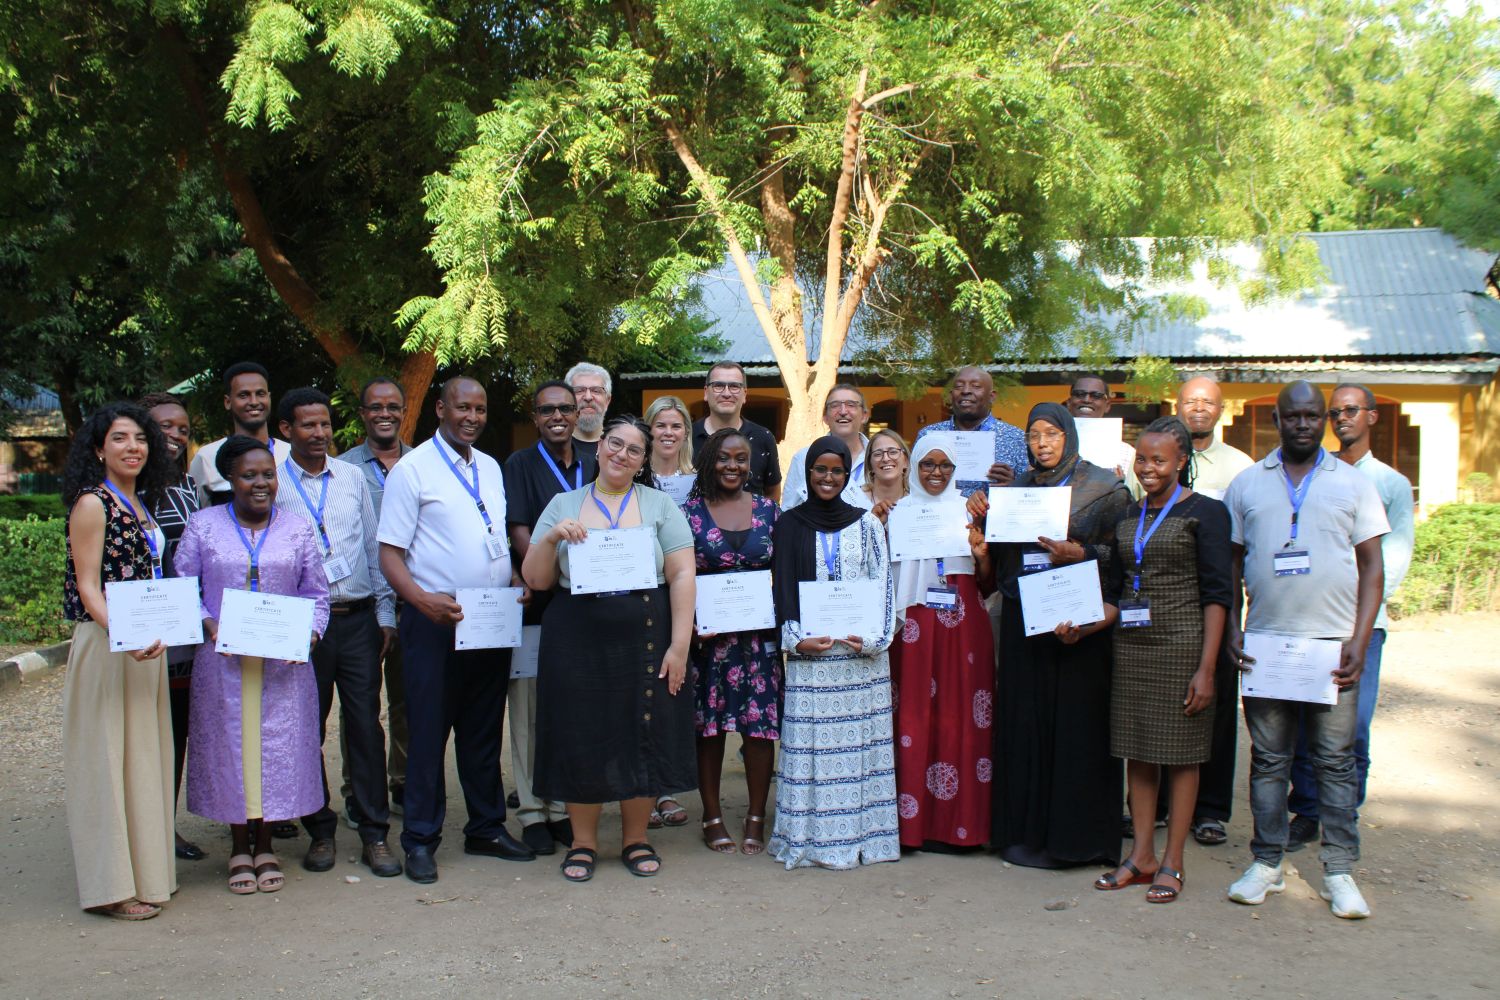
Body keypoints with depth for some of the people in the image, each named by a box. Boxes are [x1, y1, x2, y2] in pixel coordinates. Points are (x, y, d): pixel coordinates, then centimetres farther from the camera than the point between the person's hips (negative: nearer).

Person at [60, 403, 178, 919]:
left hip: (145, 646, 8)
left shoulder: (140, 504, 14)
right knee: (107, 755, -2)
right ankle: (113, 886, 5)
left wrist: (156, 634, 6)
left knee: (144, 754, 13)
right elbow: (88, 587, -15)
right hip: (104, 645, -8)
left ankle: (144, 871, 23)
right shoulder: (92, 504, -10)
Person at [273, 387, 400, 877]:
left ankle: (375, 835, 10)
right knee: (307, 730, 7)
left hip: (358, 620, 2)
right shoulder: (272, 483, -1)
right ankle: (320, 832, 20)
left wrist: (385, 612, 9)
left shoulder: (352, 477, 9)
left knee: (366, 725, 2)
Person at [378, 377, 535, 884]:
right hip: (435, 621, -6)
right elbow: (389, 553, -9)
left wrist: (517, 583, 3)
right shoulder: (412, 469, -5)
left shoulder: (491, 468, 15)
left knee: (485, 731, 14)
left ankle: (487, 828, 25)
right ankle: (420, 840, 10)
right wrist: (422, 599, -24)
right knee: (428, 732, 0)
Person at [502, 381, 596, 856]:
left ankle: (563, 807, 17)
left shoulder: (591, 465, 12)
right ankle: (533, 812, 7)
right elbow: (519, 534, -8)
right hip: (535, 602, -4)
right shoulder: (520, 465, 0)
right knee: (530, 706, -1)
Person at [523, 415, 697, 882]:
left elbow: (682, 575, -2)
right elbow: (536, 580, 6)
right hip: (577, 641, 1)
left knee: (643, 737, 5)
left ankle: (636, 839, 22)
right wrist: (551, 538, -13)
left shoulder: (659, 504, 4)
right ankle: (583, 841, 21)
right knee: (581, 739, 5)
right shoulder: (564, 504, 7)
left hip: (645, 639, 0)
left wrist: (679, 645, -9)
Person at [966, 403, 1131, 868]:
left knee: (1074, 722, -2)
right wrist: (982, 517, -4)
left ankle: (1073, 836, 6)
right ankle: (1025, 829, 14)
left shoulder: (1103, 486, 0)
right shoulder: (1017, 487, 13)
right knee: (1024, 721, 5)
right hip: (1023, 619, 4)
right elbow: (999, 556, 12)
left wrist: (1081, 554, -19)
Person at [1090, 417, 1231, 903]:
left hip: (1181, 645, -5)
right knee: (1137, 750, 8)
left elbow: (1216, 594, -8)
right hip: (1131, 645, 5)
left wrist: (1206, 667, -13)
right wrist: (1082, 626, -1)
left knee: (1180, 753, 1)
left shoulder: (1204, 512, -4)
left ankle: (1171, 863, 9)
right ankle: (1141, 855, 17)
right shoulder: (1127, 518, 13)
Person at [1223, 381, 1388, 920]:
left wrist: (1359, 642, -5)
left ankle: (1339, 872, 9)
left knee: (1336, 760, 2)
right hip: (1265, 643, 1)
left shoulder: (1353, 483, 7)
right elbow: (1231, 566, 12)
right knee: (1268, 759, 6)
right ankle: (1266, 863, 15)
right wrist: (1232, 631, 0)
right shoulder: (1247, 484, 10)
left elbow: (1372, 568, 5)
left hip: (1332, 643, -1)